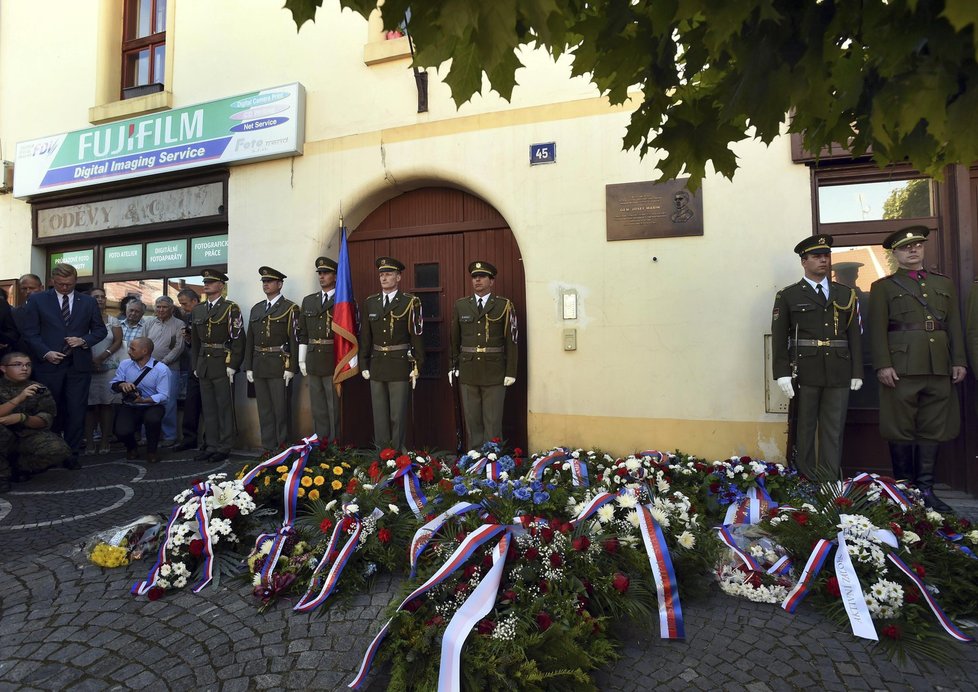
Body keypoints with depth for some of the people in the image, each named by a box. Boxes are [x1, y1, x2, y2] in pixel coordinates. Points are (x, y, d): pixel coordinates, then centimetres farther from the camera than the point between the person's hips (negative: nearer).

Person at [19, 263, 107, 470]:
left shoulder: (88, 302, 9)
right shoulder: (37, 300, 5)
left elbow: (100, 330, 11)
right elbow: (30, 332, 1)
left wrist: (84, 341, -8)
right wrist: (45, 353, -12)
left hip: (79, 365, 1)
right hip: (49, 365, -1)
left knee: (76, 412, 1)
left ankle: (72, 455, 10)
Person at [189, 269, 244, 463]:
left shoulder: (231, 308, -5)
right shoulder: (197, 310, 15)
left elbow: (238, 338, -11)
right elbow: (195, 341, 18)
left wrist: (232, 365, -15)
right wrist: (196, 365, 13)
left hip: (223, 365, -6)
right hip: (204, 366, 6)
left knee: (225, 407, 0)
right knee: (208, 407, 10)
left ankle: (224, 447, 8)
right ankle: (211, 445, 19)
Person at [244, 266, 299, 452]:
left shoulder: (290, 308, -3)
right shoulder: (256, 309, 15)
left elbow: (295, 340, -9)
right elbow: (250, 340, 14)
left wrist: (291, 368, -14)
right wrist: (248, 367, 8)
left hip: (280, 366, -6)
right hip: (259, 367, 6)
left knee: (281, 409, -1)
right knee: (264, 410, 11)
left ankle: (283, 449, 9)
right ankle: (268, 448, 20)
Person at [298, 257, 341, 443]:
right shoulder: (308, 300, 14)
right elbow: (303, 333, 14)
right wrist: (302, 360, 10)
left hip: (334, 362, -5)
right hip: (313, 362, 5)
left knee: (334, 408, 0)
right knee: (317, 408, 11)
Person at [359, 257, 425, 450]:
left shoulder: (410, 302, -4)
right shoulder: (370, 303, 8)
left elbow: (416, 336, -5)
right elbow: (365, 337, 10)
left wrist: (417, 367, -7)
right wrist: (364, 365, 7)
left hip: (400, 366, -4)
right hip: (376, 366, 4)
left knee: (399, 416, 2)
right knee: (379, 416, 12)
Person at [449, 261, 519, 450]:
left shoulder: (504, 305, -1)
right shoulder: (460, 305, 8)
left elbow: (511, 340, -3)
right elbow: (454, 339, 11)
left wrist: (511, 371, -7)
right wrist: (453, 366, 6)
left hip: (494, 372, -3)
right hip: (467, 372, 3)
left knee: (493, 421, 2)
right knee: (472, 420, 9)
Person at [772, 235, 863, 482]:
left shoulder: (846, 294, 13)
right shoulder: (788, 296, 3)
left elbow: (855, 336, 11)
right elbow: (779, 337, -2)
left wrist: (857, 372, 5)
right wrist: (783, 373, -10)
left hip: (839, 374, 3)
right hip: (804, 373, -3)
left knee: (834, 431, 6)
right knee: (804, 430, 5)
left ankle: (830, 483, 14)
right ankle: (806, 483, 14)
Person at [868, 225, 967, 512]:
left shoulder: (944, 283, 19)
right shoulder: (883, 287, 5)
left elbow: (954, 326, 15)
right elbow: (877, 330, -3)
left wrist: (959, 361, 7)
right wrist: (883, 365, -12)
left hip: (939, 368, 4)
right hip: (901, 367, -4)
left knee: (933, 430, 7)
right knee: (901, 430, 1)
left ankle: (925, 489, 15)